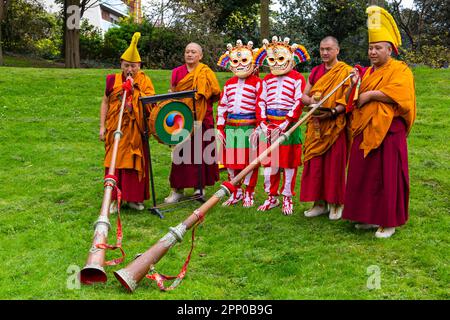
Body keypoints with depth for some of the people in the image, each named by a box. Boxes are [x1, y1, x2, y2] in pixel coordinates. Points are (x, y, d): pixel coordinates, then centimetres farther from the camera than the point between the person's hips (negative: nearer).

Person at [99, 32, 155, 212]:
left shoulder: (144, 81, 2)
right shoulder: (113, 80, 3)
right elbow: (105, 103, 7)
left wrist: (134, 89, -16)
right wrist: (102, 126, 2)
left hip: (136, 130, 0)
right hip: (116, 129, 0)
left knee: (135, 163, 5)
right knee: (115, 162, 1)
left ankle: (134, 198, 17)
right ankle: (114, 199, 9)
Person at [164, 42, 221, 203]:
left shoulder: (206, 73, 1)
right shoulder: (177, 72, 6)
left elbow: (216, 94, 2)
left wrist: (200, 103, -8)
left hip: (202, 119, -1)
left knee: (200, 152, 5)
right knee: (181, 154, 1)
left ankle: (200, 186, 19)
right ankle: (178, 189, 7)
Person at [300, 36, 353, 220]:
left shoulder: (346, 71, -3)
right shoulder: (315, 71, 14)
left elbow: (348, 100, -10)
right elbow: (303, 96, 12)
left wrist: (332, 112, -24)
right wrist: (310, 100, -10)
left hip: (335, 125, -5)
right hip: (316, 125, 5)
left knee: (334, 163, 0)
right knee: (315, 163, 5)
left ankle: (336, 204, 11)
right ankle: (319, 203, 15)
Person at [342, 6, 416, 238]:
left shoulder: (400, 70, -3)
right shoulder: (367, 72, 18)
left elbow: (397, 94, -21)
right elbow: (355, 102, 19)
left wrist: (370, 94, -14)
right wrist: (354, 87, -1)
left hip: (388, 132, -7)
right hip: (364, 132, 7)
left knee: (387, 176, -3)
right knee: (364, 175, 7)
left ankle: (388, 222, 7)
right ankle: (369, 216, 19)